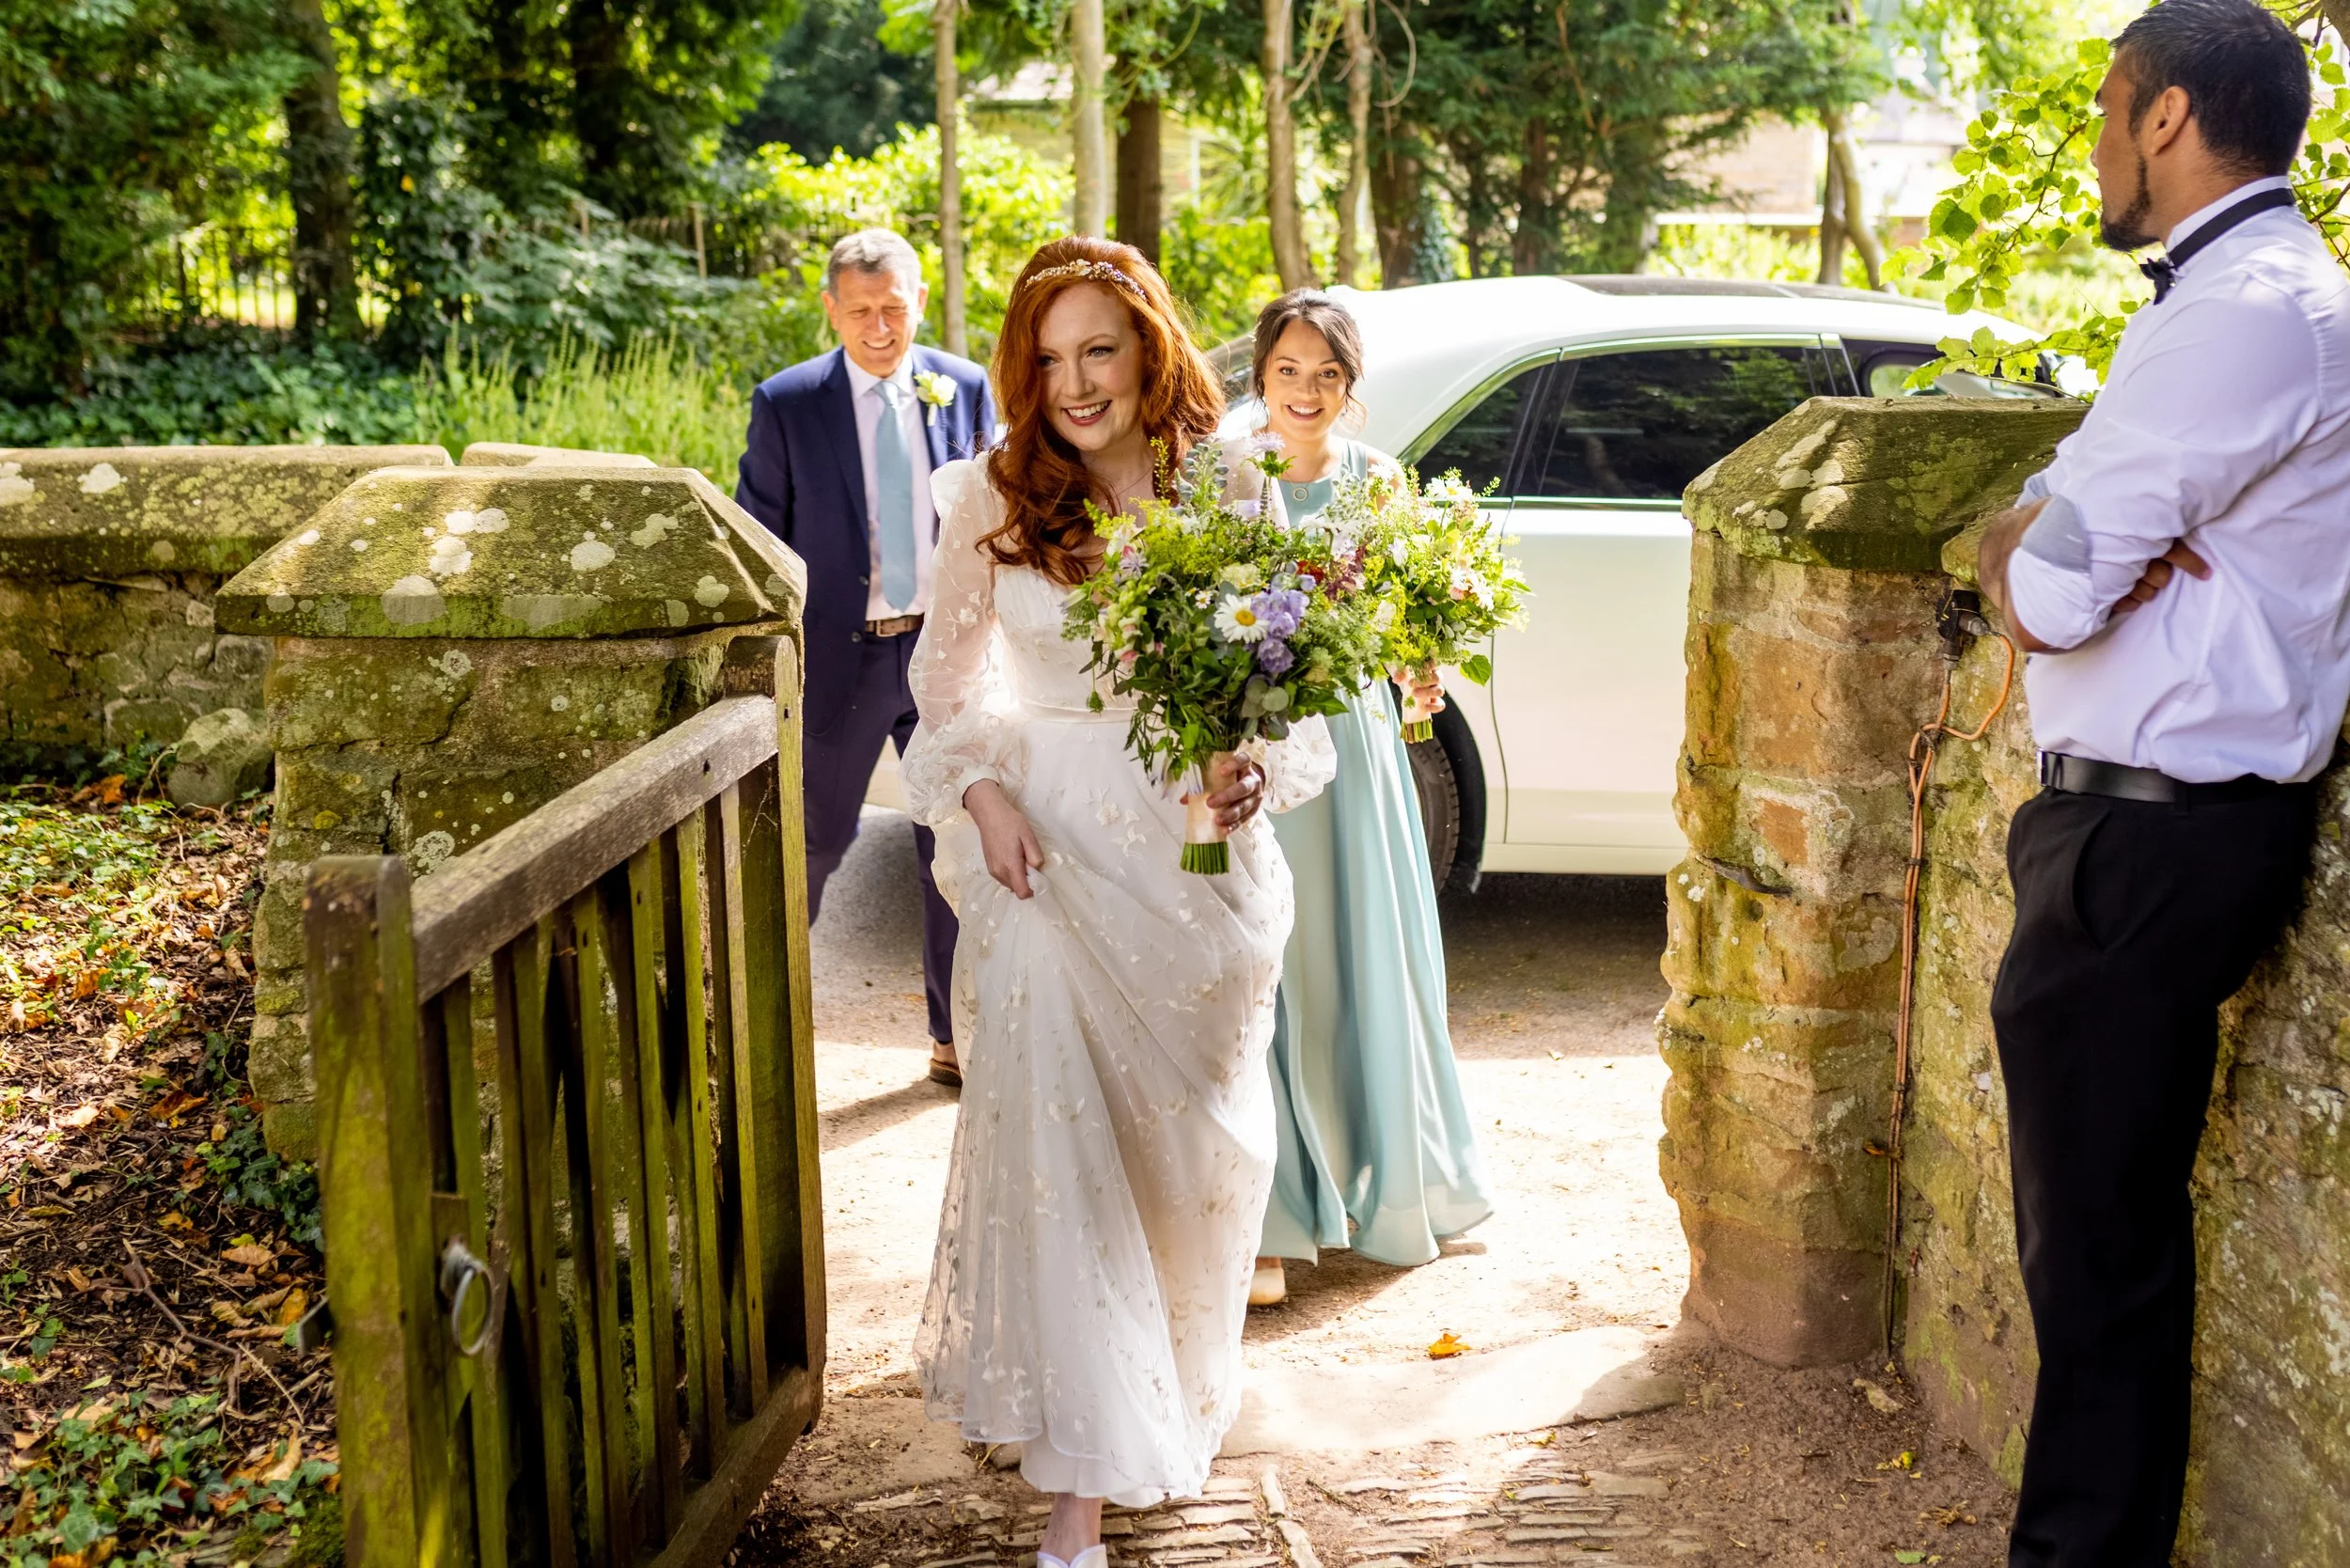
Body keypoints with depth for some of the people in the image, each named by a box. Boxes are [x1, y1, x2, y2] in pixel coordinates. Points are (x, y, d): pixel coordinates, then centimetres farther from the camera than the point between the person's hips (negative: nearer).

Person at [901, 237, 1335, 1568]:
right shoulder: (991, 500, -2)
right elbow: (952, 677, 6)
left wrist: (1262, 773, -16)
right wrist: (980, 793, -11)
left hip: (1200, 857, 2)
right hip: (1048, 856, -1)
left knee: (1197, 1143, 16)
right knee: (1056, 1145, -7)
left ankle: (1181, 1388, 45)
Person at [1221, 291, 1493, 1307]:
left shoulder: (1379, 481, 5)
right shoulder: (1220, 479, -1)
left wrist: (1420, 674, -12)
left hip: (1353, 740, 2)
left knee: (1369, 965, 11)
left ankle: (1388, 1187, 32)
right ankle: (1268, 1224, 8)